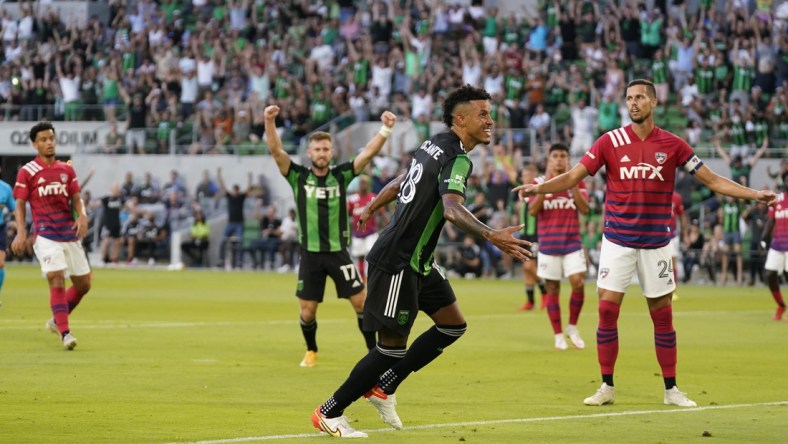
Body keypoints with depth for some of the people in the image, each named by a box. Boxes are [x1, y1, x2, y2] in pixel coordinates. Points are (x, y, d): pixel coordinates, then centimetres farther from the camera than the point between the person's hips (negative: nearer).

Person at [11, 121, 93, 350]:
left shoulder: (66, 170, 11)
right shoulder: (27, 172, -1)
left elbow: (76, 198, 13)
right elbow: (20, 204, 1)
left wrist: (82, 215, -8)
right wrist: (21, 232, -11)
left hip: (70, 234, 5)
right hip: (45, 235, -5)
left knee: (83, 284, 8)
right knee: (57, 280, -19)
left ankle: (57, 320, 28)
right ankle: (64, 332, -17)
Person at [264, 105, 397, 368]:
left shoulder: (341, 175, 3)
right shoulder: (299, 177, 1)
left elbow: (369, 153, -5)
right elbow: (276, 151, -10)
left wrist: (386, 129, -19)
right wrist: (269, 122, -25)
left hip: (338, 252, 0)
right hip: (311, 254, 0)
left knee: (362, 303, -4)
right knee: (307, 311, 3)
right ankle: (311, 351, 29)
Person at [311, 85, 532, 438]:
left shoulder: (433, 146, 9)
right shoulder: (457, 159, -19)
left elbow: (399, 183, 25)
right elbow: (452, 209, -37)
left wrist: (373, 208, 42)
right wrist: (491, 236, -50)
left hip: (417, 262, 10)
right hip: (396, 263, -10)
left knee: (452, 325, 11)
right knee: (393, 345, -4)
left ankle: (382, 388, 19)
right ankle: (329, 413, 7)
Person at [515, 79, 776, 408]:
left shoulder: (672, 145, 0)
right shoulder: (610, 141, -2)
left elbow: (712, 180, 4)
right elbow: (573, 177, -4)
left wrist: (754, 194, -3)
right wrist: (538, 188, -20)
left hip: (656, 242, 0)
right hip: (618, 241, 0)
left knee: (662, 315, 3)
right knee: (607, 311, -5)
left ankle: (671, 389, 13)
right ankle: (607, 387, 6)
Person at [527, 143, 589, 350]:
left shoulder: (577, 182, 5)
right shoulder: (539, 182, 4)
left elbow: (584, 209, -7)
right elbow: (532, 210, -9)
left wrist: (572, 183, -15)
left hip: (572, 243, 0)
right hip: (548, 245, 0)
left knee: (578, 284, -13)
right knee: (552, 290, 2)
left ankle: (572, 327, 7)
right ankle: (558, 335, 11)